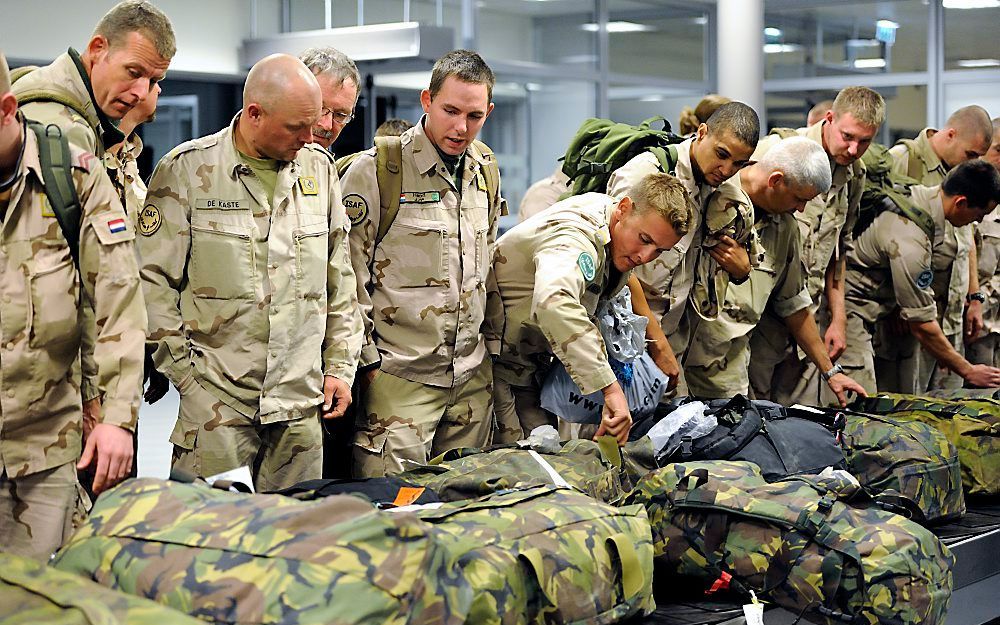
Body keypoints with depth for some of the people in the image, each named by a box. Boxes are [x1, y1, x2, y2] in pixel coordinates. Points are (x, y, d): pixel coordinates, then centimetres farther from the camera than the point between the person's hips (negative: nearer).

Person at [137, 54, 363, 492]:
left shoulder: (319, 167, 9)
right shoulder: (188, 170, -4)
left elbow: (340, 279, 15)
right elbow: (153, 281, -3)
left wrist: (340, 366, 12)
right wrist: (185, 371, -4)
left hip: (301, 401, 4)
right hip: (215, 398, -4)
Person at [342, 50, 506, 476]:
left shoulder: (485, 170, 11)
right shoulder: (375, 170, -9)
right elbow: (349, 277, -7)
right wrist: (365, 357, -8)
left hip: (473, 377, 6)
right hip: (398, 376, -6)